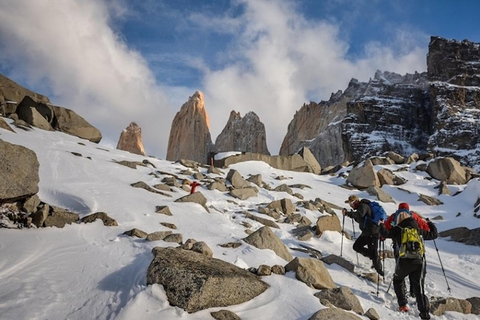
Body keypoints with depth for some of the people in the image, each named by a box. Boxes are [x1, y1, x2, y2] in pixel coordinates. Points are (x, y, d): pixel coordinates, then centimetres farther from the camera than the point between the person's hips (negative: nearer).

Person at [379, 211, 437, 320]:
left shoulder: (397, 229, 2)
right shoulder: (419, 230, 13)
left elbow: (385, 233, -7)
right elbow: (433, 234, 24)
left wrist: (381, 224, 12)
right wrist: (430, 223, 41)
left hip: (405, 261, -3)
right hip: (420, 261, 3)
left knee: (398, 280, 21)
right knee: (419, 287, 7)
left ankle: (403, 305, 16)